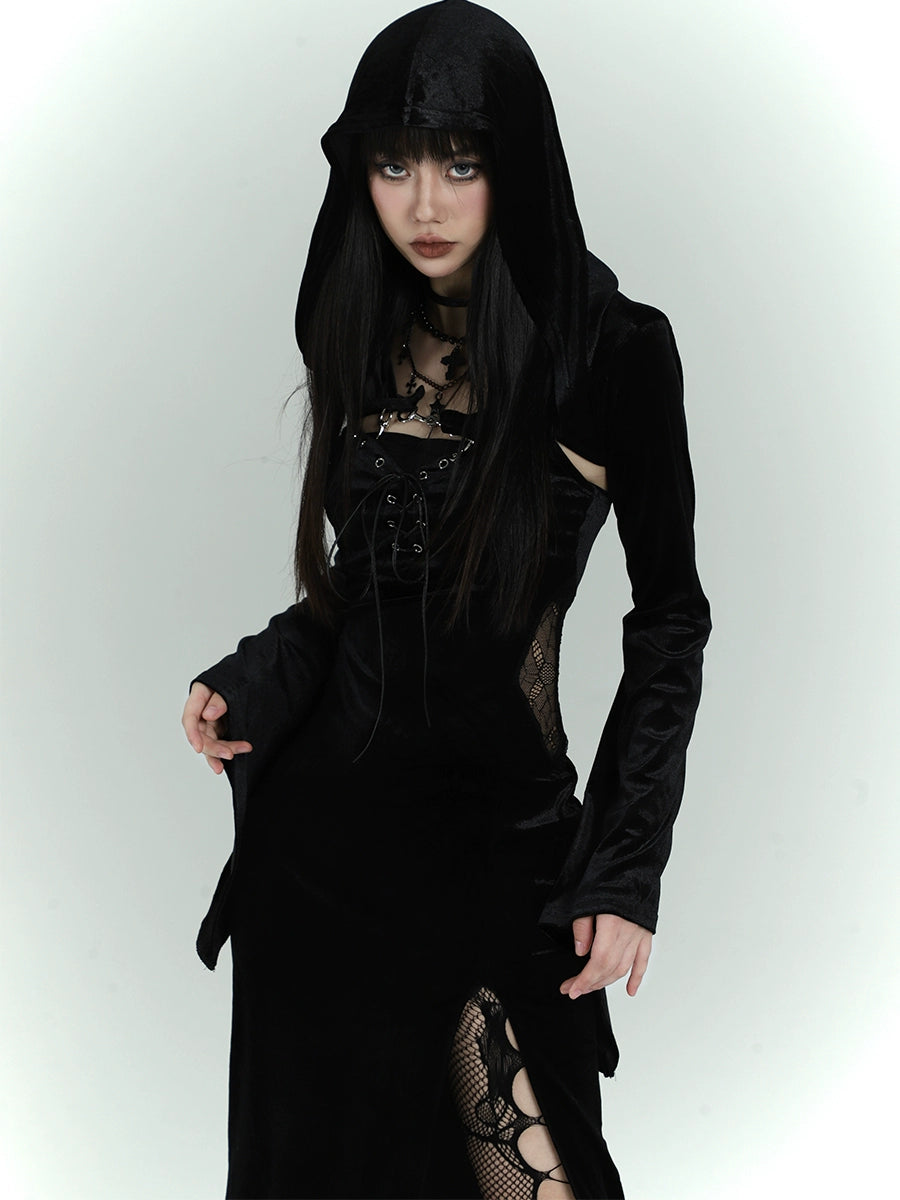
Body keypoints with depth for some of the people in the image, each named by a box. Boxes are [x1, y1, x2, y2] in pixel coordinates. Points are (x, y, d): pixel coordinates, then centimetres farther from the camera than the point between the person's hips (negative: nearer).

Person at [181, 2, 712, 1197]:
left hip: (499, 835, -4)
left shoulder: (611, 351, -9)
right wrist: (253, 685, -3)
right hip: (325, 816, 5)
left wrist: (628, 870, -9)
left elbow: (669, 618, -5)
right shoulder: (366, 341, 6)